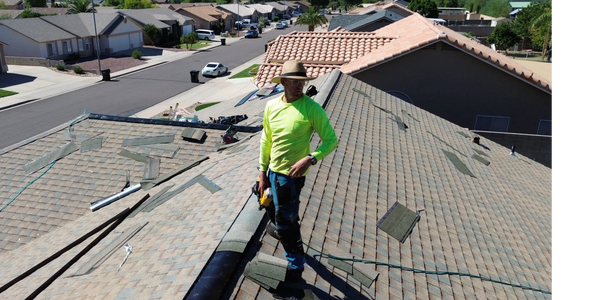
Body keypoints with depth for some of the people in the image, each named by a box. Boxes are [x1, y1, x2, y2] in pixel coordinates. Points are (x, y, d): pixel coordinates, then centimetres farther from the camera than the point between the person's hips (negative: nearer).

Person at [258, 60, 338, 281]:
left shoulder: (312, 109, -17)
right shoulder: (271, 106, -2)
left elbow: (331, 140, -14)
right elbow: (266, 141, 7)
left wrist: (310, 159, -28)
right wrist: (263, 172, 8)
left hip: (291, 174, -6)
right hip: (272, 171, 6)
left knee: (286, 222, 2)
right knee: (271, 206, 28)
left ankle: (295, 267, 23)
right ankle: (277, 227, 62)